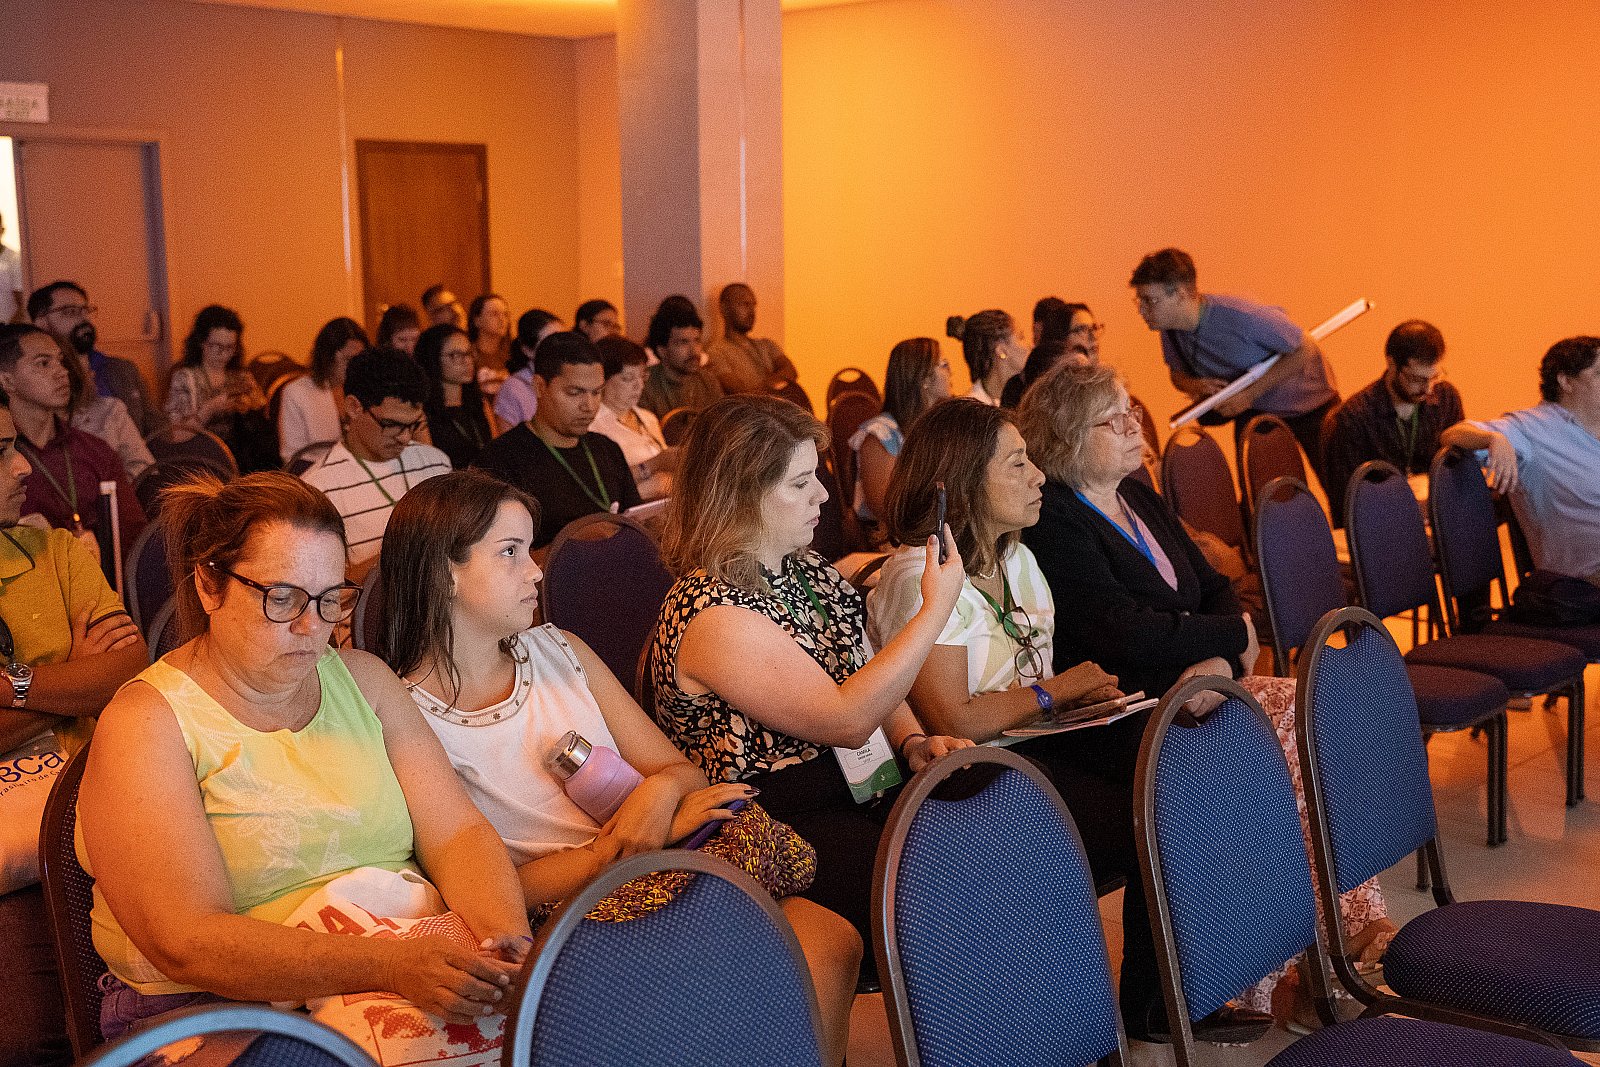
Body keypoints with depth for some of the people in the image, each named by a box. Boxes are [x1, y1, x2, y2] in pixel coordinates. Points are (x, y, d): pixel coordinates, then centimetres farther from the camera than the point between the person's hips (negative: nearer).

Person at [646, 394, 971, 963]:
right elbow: (845, 718, -19)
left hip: (868, 792, 8)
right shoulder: (711, 614, -16)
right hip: (789, 830, -8)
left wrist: (913, 740, -1)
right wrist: (936, 610, -14)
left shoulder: (809, 572, 12)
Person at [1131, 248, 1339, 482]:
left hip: (1307, 402, -5)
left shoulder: (1238, 314, -35)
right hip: (1252, 411, 5)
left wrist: (1249, 394, -29)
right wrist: (1193, 386, -20)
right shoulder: (1170, 329, -15)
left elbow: (1304, 350, -26)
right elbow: (1177, 373, 5)